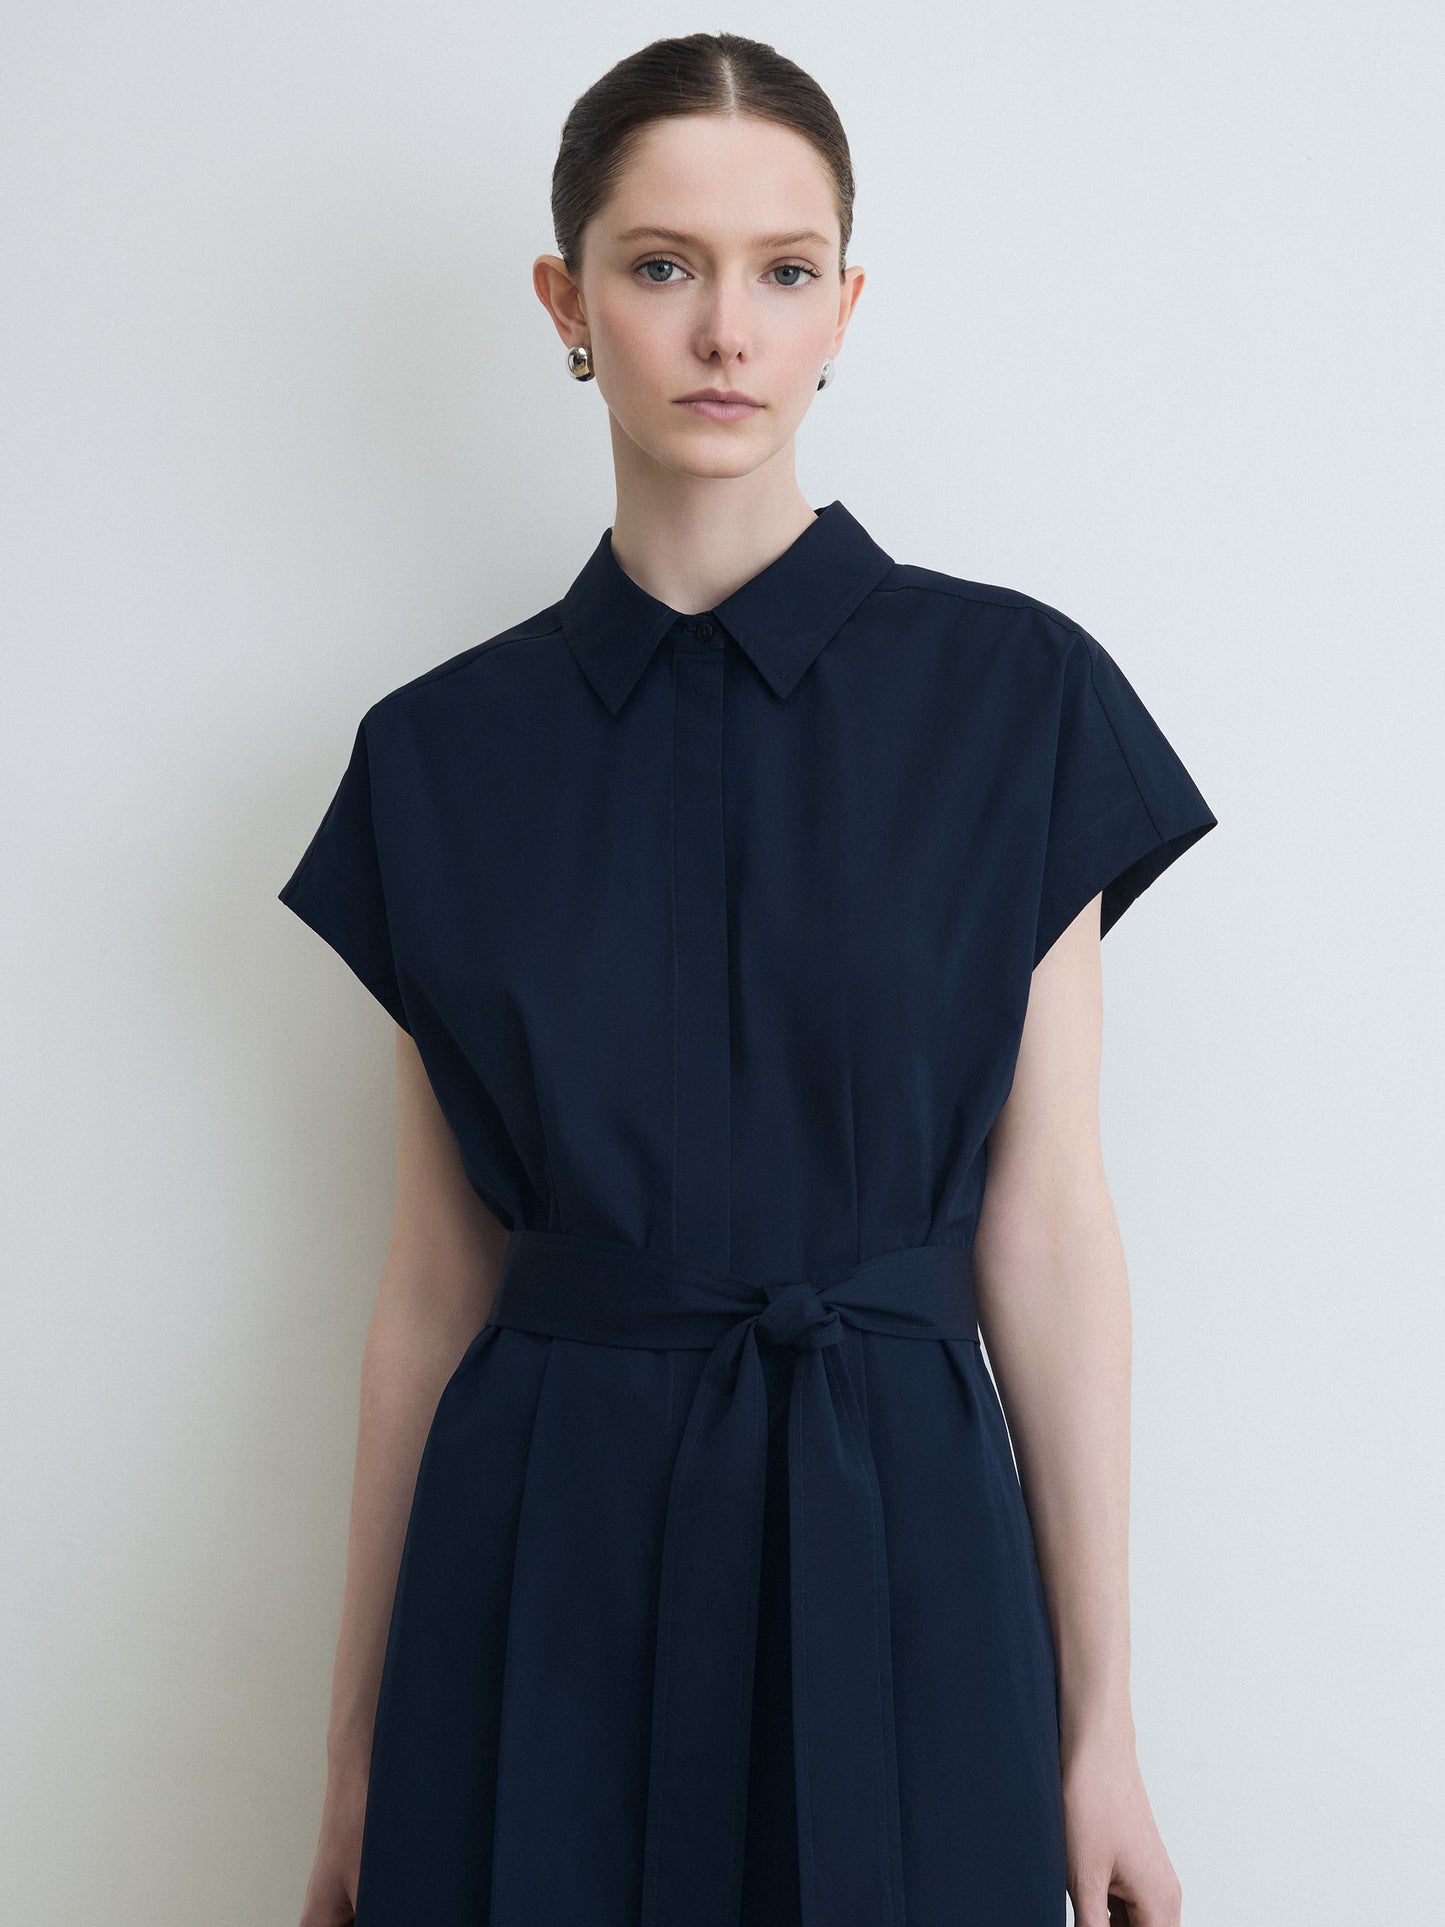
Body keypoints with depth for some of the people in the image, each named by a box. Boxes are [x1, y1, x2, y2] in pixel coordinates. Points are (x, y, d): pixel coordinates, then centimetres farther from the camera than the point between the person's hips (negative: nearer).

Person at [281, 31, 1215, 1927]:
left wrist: (1100, 1723, -3)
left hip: (897, 1553, -1)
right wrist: (359, 1758, 8)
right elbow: (434, 1277, 5)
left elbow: (1047, 1230, -3)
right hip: (547, 1565, 1)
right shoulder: (444, 751, 2)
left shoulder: (1013, 695, -3)